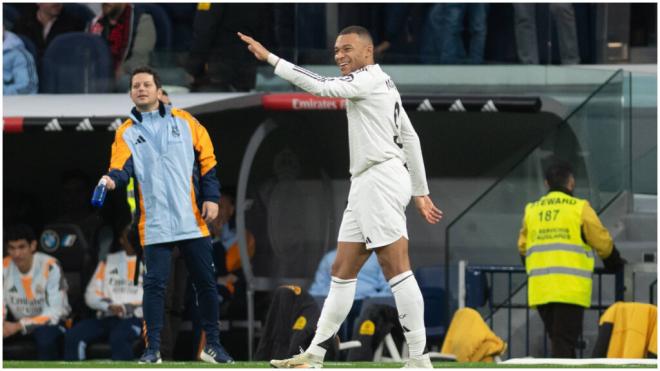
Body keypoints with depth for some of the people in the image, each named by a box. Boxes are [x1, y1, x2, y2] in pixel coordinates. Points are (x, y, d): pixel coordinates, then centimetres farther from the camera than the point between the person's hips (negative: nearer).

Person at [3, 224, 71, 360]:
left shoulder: (50, 267, -22)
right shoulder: (4, 267, -9)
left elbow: (55, 312, -23)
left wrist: (18, 327, -31)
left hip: (48, 322, -5)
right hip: (17, 324, 5)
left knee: (45, 335, -39)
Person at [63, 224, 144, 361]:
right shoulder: (109, 261, 22)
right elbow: (91, 294, 15)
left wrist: (126, 308, -12)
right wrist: (109, 306, -5)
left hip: (134, 318, -4)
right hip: (106, 317, 4)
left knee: (118, 338, -38)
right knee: (72, 336, -23)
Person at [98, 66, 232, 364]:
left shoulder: (184, 122, 7)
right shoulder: (126, 133, 5)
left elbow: (207, 160, 9)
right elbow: (122, 168, -10)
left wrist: (211, 197, -1)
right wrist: (112, 179, -32)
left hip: (193, 221, 1)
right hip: (154, 225, -1)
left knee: (205, 283, 6)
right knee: (154, 284, -7)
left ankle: (212, 344, 19)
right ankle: (152, 349, 0)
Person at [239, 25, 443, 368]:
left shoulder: (370, 79, -7)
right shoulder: (380, 83, 22)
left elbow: (319, 86, -19)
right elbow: (410, 137, 24)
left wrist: (269, 58, -18)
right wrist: (421, 192, 25)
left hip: (380, 179, -10)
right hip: (366, 185, 10)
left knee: (397, 269, -12)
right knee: (342, 272, 9)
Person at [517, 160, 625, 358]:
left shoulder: (531, 211, 13)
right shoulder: (579, 208, -1)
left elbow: (523, 248, 19)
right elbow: (603, 243, 6)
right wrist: (614, 263, 25)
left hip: (539, 289, 5)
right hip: (570, 289, -5)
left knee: (557, 340, 14)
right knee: (565, 342, -8)